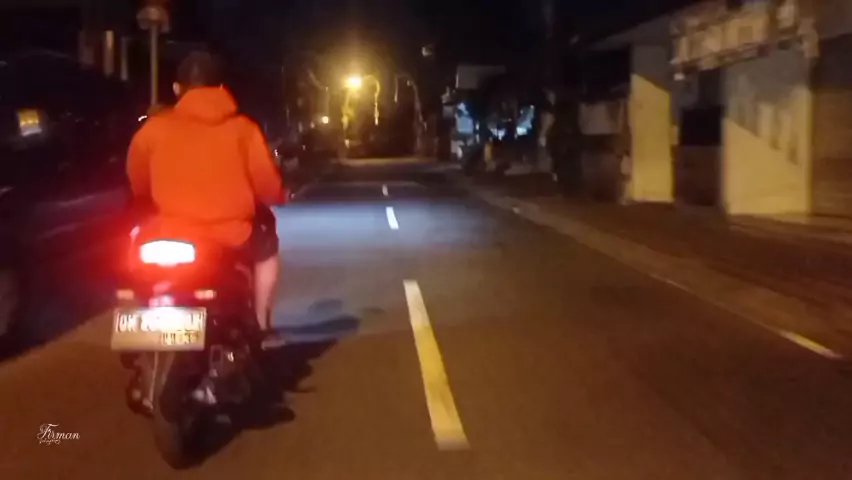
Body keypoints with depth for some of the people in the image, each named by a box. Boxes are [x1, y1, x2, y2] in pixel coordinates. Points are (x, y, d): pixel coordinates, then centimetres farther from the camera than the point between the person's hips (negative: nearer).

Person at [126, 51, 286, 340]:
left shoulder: (154, 127, 0)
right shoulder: (242, 128, -3)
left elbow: (138, 186, 11)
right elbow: (268, 187, -1)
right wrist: (281, 195, 22)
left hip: (170, 237, 1)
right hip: (230, 237, -1)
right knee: (266, 244, 30)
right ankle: (260, 324, 30)